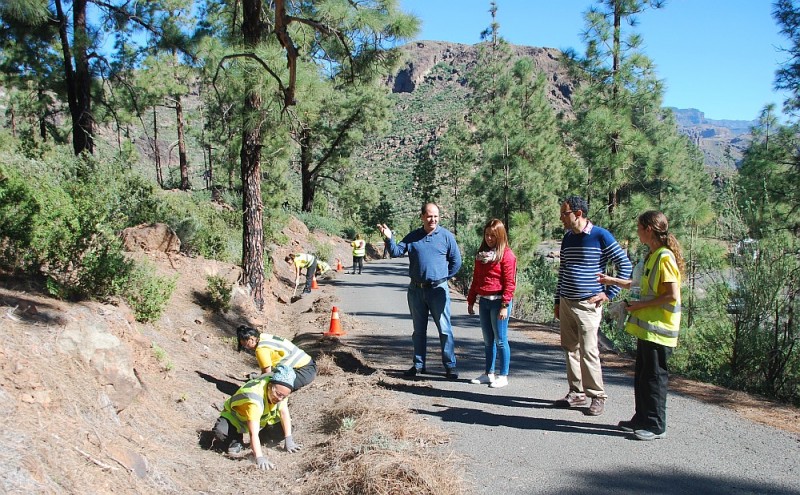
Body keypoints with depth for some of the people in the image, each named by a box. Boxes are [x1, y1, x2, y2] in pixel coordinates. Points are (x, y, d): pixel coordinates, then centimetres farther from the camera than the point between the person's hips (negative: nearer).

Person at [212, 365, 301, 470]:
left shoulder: (280, 387, -24)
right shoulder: (254, 399, -44)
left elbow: (284, 412, -17)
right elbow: (253, 433, -48)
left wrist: (288, 440, -19)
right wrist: (259, 458, -56)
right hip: (235, 417, -6)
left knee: (283, 428, -16)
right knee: (220, 431, -35)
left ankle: (262, 436, 12)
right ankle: (235, 441, -4)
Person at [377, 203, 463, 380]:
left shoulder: (446, 236, -2)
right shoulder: (413, 237, 6)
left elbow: (456, 262, 4)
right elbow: (396, 252, 1)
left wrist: (443, 277, 3)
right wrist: (389, 238, -14)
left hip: (438, 290, -3)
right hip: (416, 290, 4)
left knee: (445, 329, -3)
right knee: (419, 330, 13)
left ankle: (450, 365, 5)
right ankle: (419, 364, 23)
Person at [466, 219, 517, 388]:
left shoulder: (506, 255, -9)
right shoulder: (481, 253, 14)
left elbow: (510, 283, -13)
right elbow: (476, 279, 19)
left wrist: (504, 306, -18)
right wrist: (471, 300, 17)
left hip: (498, 301, -7)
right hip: (484, 301, 7)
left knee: (500, 340, -1)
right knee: (488, 340, 13)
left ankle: (503, 376, 9)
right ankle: (489, 374, 22)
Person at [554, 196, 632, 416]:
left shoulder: (601, 236, -9)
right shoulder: (567, 238, 11)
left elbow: (625, 265, -7)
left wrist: (609, 293, -10)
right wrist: (558, 301, 17)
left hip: (588, 304, -6)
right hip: (566, 303, 6)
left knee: (588, 351, -6)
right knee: (570, 349, 10)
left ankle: (597, 396, 8)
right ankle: (576, 392, 21)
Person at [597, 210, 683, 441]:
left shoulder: (665, 257, -17)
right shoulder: (653, 255, 12)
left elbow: (673, 296, -21)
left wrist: (641, 305, -15)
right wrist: (613, 281, 25)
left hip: (658, 329, -10)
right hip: (647, 327, 10)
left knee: (654, 376, 0)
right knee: (642, 375, 16)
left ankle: (656, 426, 11)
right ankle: (642, 419, 26)